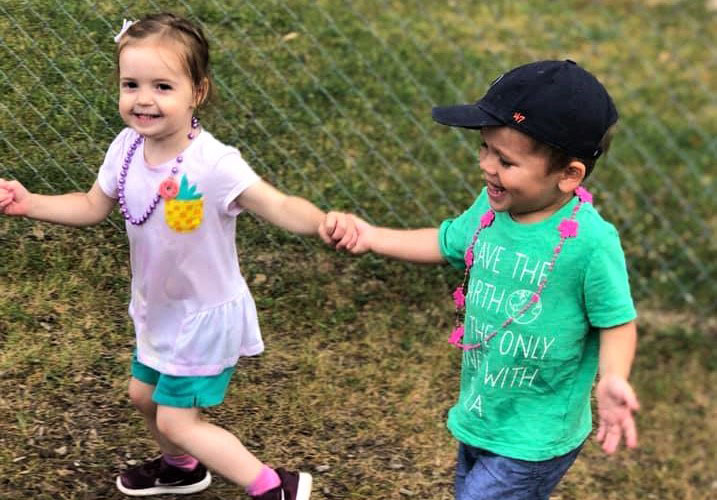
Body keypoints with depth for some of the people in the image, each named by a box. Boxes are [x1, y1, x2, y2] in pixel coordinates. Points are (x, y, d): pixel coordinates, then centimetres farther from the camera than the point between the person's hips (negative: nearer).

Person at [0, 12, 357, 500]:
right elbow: (94, 206, 4)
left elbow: (279, 206, -39)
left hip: (205, 314, -8)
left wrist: (323, 222, -59)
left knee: (176, 419, -1)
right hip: (158, 308, 8)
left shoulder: (213, 164, -33)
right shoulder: (127, 148, -12)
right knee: (144, 394, 27)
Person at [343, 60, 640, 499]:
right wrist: (372, 237, 9)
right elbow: (448, 243, 11)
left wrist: (613, 379, -33)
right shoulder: (491, 207, -9)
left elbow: (617, 321, -16)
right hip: (479, 418, 7)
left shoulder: (590, 242, -28)